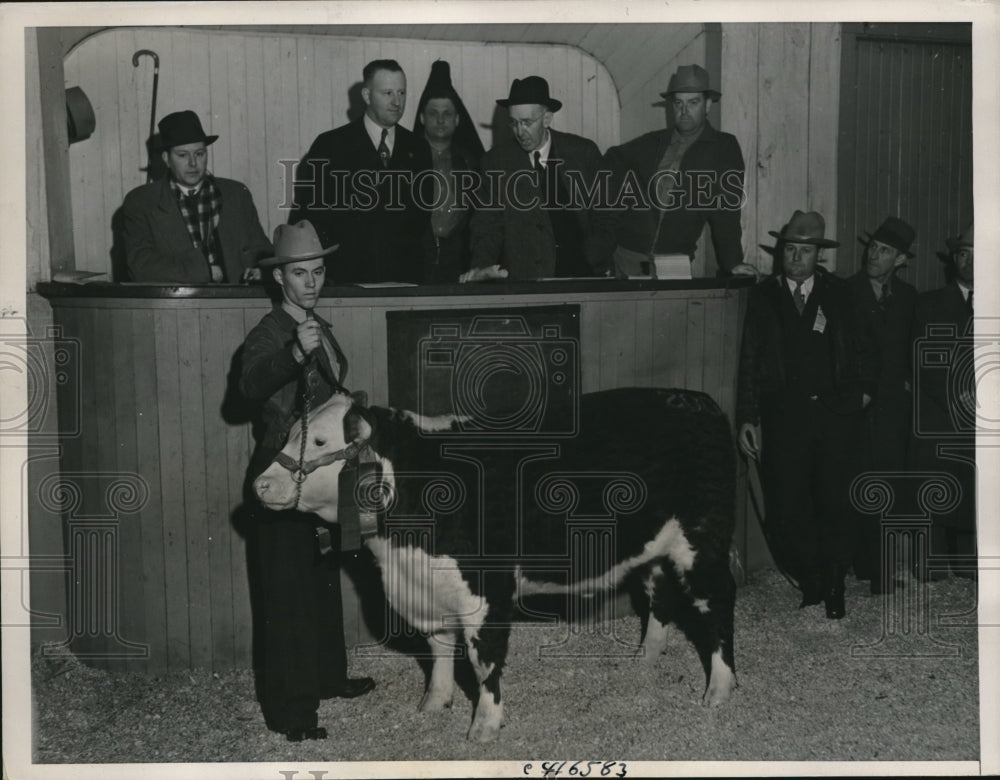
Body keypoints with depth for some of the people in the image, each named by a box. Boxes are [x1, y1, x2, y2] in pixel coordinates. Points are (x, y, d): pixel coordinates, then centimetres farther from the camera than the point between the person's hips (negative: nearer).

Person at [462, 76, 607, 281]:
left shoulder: (584, 152, 6)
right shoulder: (497, 161, 5)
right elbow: (487, 224, 4)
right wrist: (483, 266, -13)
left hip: (583, 269, 1)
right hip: (523, 278, -1)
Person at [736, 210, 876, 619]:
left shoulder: (838, 293, 8)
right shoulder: (763, 297, 6)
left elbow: (862, 347, 17)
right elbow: (750, 360, 4)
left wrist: (864, 389, 7)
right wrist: (747, 418, 0)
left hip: (834, 412, 0)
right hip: (784, 414, 0)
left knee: (833, 502, 1)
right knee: (787, 506, -1)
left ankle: (834, 589, 14)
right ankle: (810, 582, 16)